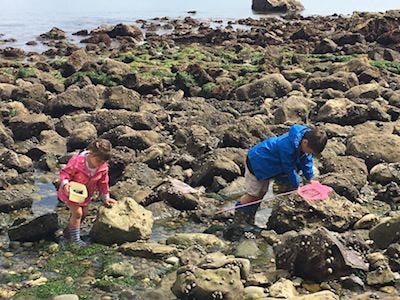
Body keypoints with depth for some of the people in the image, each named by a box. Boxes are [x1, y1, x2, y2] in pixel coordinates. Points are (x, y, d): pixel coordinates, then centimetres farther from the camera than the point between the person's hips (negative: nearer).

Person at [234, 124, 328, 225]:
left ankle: (249, 222, 31)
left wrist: (310, 178, 8)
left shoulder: (307, 134, -13)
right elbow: (289, 169, -25)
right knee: (253, 195, -2)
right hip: (256, 163, -9)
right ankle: (238, 221, 17)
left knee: (261, 193, 17)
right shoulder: (288, 146, -39)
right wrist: (297, 186, -12)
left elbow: (306, 159, 3)